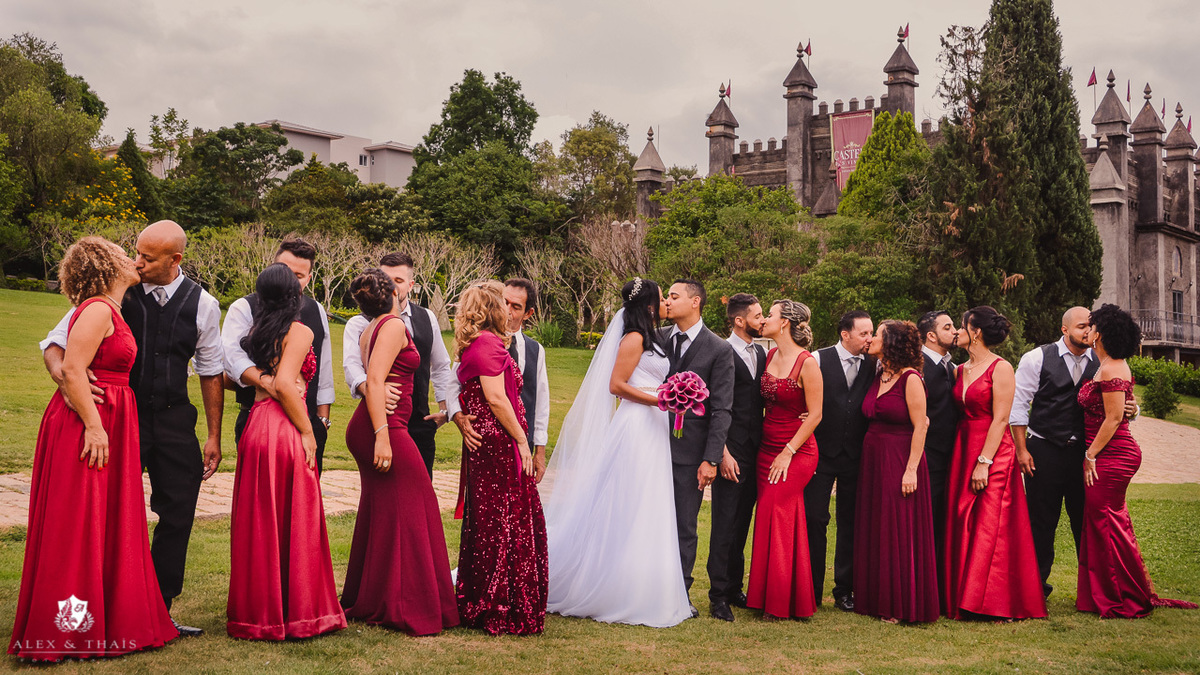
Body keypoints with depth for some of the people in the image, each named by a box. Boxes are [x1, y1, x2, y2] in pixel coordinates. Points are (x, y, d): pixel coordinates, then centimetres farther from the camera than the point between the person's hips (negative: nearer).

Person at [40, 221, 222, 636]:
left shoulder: (202, 305, -1)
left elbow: (210, 372, 9)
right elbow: (55, 344, -5)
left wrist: (214, 437, 8)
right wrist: (63, 374, -29)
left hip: (174, 419, 2)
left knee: (178, 515, 4)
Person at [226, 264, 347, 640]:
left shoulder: (255, 332, 12)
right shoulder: (299, 332, -6)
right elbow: (284, 383, -17)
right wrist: (307, 432, -11)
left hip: (255, 426, 6)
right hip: (286, 430, -6)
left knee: (259, 523, 10)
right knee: (294, 523, 2)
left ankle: (258, 612, 16)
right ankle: (296, 613, 7)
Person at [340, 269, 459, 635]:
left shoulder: (367, 331, 17)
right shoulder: (394, 325, -10)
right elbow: (375, 381, -19)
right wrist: (382, 435, -24)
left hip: (364, 429, 10)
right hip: (386, 428, -10)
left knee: (377, 514, 15)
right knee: (406, 515, -5)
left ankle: (365, 601, 22)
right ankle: (407, 608, -2)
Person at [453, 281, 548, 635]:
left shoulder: (473, 345, 18)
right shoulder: (489, 344, -13)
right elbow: (496, 398, -19)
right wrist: (522, 440, -15)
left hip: (483, 444, 10)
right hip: (500, 445, -10)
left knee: (485, 523, 14)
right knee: (507, 524, -6)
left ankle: (476, 605, 21)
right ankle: (504, 610, -1)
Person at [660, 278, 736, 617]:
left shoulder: (719, 350, -3)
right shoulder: (658, 337, 7)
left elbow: (721, 410, -5)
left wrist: (711, 459, -11)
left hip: (689, 450, -3)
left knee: (684, 526, 6)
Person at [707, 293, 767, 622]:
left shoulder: (760, 353, 12)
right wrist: (723, 453, -17)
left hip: (755, 450, 7)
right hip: (731, 451, -7)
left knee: (742, 522, 13)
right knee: (725, 523, -3)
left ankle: (734, 587, 22)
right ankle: (718, 595, 4)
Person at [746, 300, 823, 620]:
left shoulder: (807, 363, -13)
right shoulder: (769, 356, 8)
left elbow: (815, 415, -12)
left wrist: (788, 452, -13)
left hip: (796, 452, -7)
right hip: (767, 448, 7)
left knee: (774, 516, -9)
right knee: (771, 518, 8)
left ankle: (780, 602, 3)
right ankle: (771, 597, 16)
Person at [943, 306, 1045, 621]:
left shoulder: (1001, 368, -7)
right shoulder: (960, 370, 13)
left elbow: (1000, 419, -13)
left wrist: (984, 462, -17)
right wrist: (967, 460, 5)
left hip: (994, 454, -7)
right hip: (963, 451, 7)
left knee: (991, 528, -6)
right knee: (962, 526, 6)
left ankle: (993, 603, 0)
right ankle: (963, 598, 13)